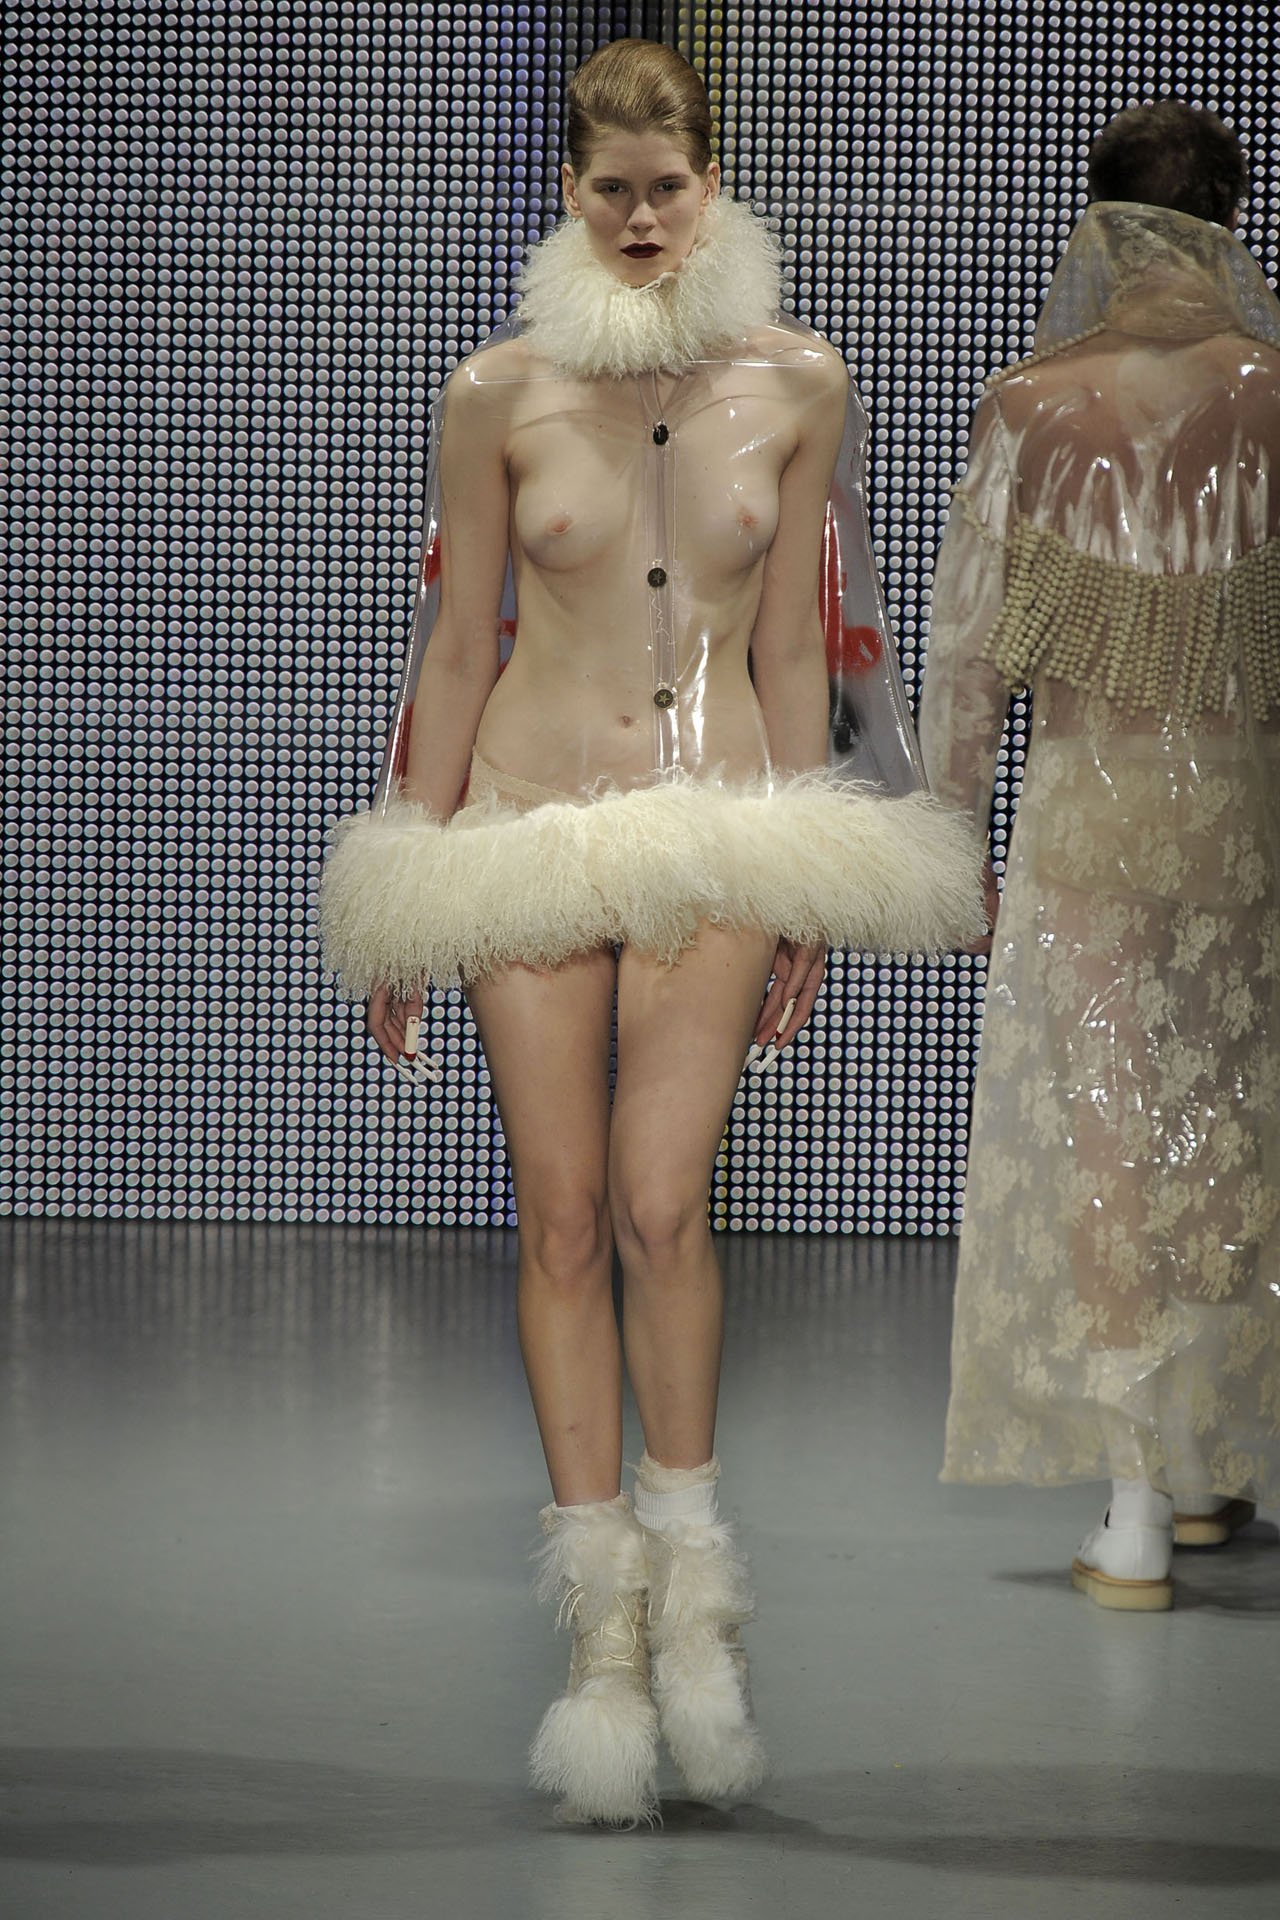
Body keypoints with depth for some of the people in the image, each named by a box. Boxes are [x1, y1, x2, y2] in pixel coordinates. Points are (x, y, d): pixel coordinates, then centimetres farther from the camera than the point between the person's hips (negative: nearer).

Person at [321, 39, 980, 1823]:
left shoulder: (796, 384, 3)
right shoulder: (499, 392, 0)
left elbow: (794, 642, 8)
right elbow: (459, 640, 6)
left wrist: (805, 889, 8)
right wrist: (402, 898, 6)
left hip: (721, 823, 0)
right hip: (530, 821, 0)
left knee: (660, 1196, -15)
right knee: (561, 1213, -1)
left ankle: (687, 1573, 3)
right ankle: (610, 1625, 7)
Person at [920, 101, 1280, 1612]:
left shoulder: (1031, 405, -6)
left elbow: (965, 639, -2)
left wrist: (950, 824, 9)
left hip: (1089, 807, -1)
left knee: (1102, 1147, 4)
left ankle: (1134, 1522, 2)